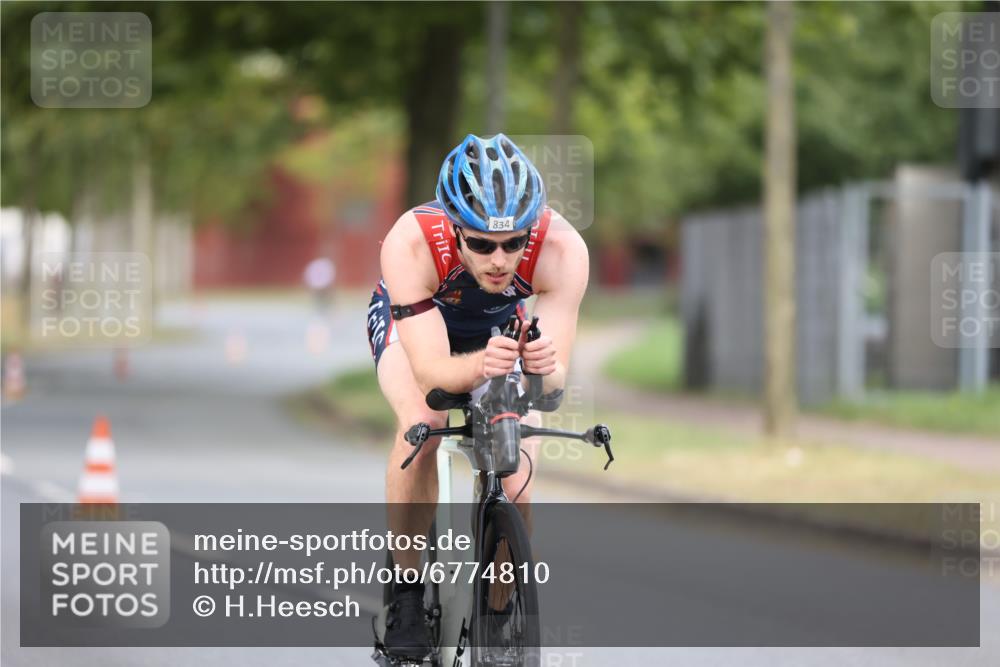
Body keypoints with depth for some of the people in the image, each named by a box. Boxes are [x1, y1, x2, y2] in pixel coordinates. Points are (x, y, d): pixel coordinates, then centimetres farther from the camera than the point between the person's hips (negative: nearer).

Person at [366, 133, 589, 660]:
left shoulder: (562, 250, -37)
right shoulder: (411, 244, -41)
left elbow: (556, 377, -37)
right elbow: (430, 369, -43)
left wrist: (544, 368, -61)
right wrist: (479, 366, -65)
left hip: (504, 326, 2)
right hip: (413, 320, -1)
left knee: (516, 484, -15)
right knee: (423, 423, -31)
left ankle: (505, 606, 10)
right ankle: (406, 592, -16)